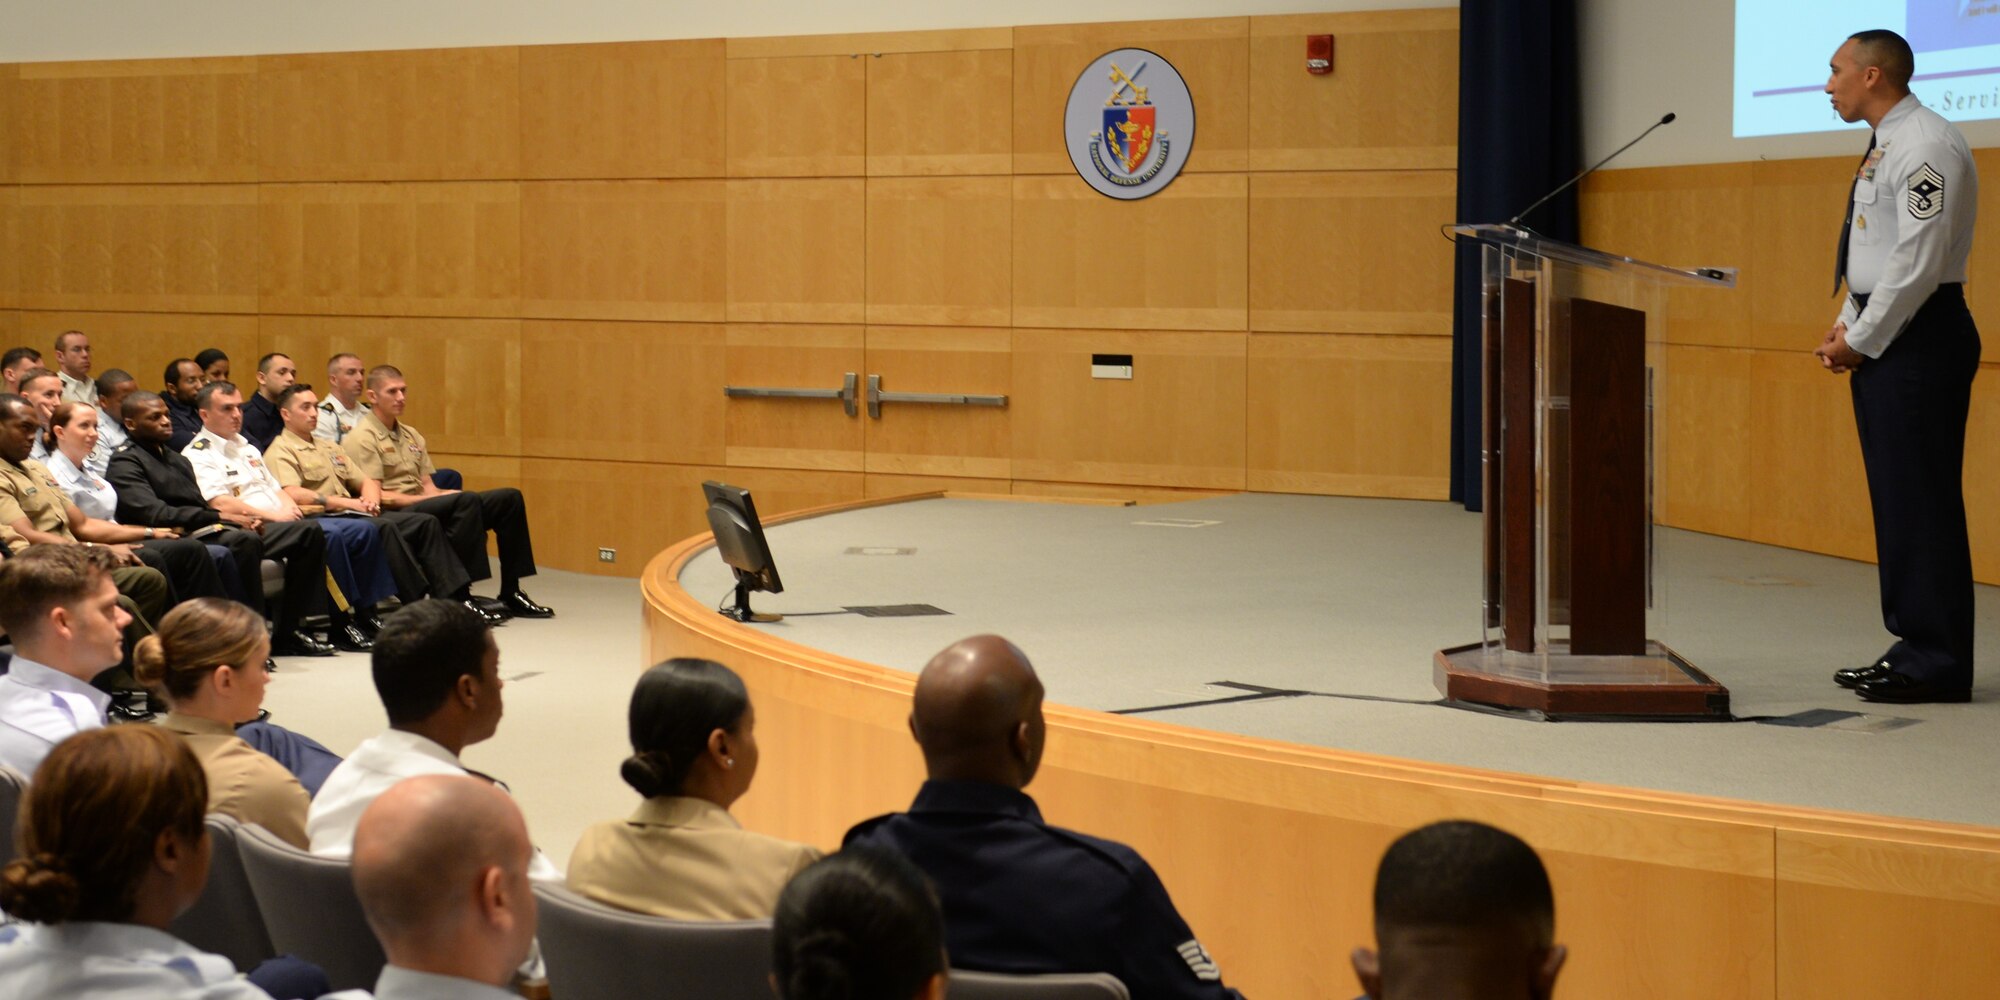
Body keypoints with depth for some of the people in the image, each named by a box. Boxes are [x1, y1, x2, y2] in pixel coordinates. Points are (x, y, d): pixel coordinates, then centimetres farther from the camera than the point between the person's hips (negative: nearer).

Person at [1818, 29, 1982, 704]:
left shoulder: (1926, 147, -14)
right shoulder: (1885, 147, 16)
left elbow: (1918, 259, -19)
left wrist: (1861, 340, -14)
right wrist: (1849, 324, 11)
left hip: (1919, 340, -10)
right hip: (1885, 340, 10)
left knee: (1921, 502, -8)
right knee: (1896, 501, 12)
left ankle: (1936, 664, -4)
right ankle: (1914, 647, 18)